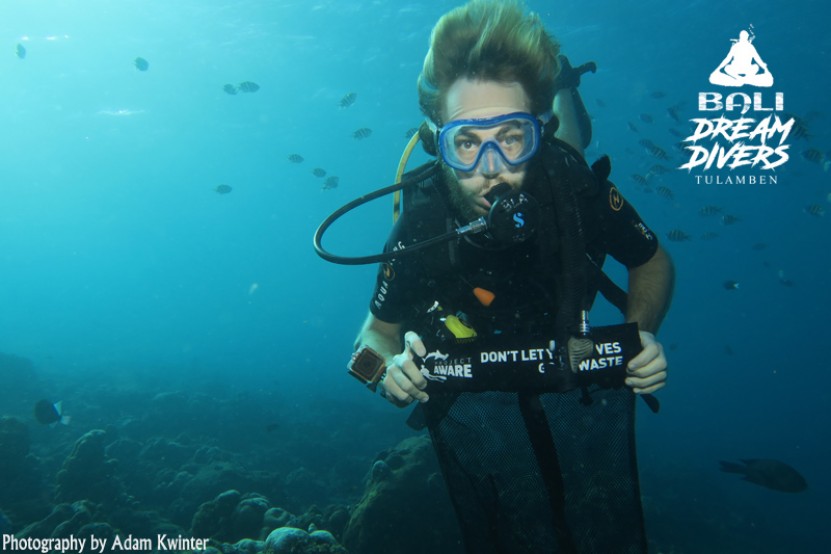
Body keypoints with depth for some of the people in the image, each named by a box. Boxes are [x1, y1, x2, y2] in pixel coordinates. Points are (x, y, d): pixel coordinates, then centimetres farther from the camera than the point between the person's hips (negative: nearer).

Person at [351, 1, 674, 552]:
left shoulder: (577, 187, -22)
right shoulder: (419, 228, -23)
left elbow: (652, 262, 0)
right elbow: (377, 331, -5)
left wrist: (642, 333, -17)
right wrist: (391, 367, -27)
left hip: (581, 382, 1)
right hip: (473, 398, -1)